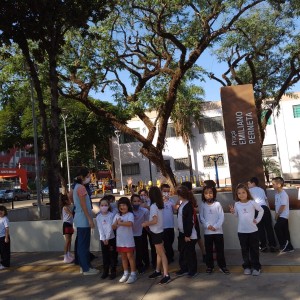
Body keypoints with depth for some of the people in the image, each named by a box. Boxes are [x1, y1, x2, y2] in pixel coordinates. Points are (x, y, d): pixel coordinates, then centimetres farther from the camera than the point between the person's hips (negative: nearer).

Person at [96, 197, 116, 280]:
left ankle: (113, 272, 13)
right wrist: (103, 239, -12)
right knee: (105, 256, 9)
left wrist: (107, 238, -15)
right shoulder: (98, 217, 0)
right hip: (102, 239, 2)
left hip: (111, 238, -2)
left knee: (112, 255, 4)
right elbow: (100, 229, -4)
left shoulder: (111, 215, -6)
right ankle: (105, 271, 20)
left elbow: (110, 227, -11)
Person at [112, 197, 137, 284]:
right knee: (123, 257, 14)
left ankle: (133, 274, 10)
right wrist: (116, 223, -16)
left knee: (130, 256, 1)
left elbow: (130, 223, -29)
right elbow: (113, 227, 5)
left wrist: (120, 223, -20)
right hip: (120, 240, 6)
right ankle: (126, 273, 25)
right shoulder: (117, 215, 7)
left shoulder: (130, 214, -11)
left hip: (128, 240, -6)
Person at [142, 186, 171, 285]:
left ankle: (166, 275, -1)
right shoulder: (159, 204, 5)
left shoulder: (153, 206, -20)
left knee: (161, 253, -5)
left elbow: (155, 220, -25)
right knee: (158, 252, 19)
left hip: (156, 232, -9)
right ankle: (158, 271, 32)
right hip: (158, 231, 9)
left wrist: (145, 224, -12)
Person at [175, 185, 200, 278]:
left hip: (190, 234, -9)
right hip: (182, 233, 9)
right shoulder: (182, 204, 8)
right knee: (182, 251, 15)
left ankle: (192, 270, 17)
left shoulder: (189, 205, -20)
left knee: (190, 252, 3)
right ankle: (184, 269, 27)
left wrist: (187, 235, -20)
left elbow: (190, 221, -21)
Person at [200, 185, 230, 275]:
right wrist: (207, 225, -14)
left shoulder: (217, 204, -4)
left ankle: (222, 266, 18)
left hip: (218, 231, -2)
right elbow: (201, 217, 0)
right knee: (208, 250, 10)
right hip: (207, 231, 2)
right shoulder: (203, 205, 1)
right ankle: (209, 266, 22)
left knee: (220, 249, 6)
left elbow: (221, 217, -7)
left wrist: (215, 226, -16)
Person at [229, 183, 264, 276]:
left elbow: (261, 210, 6)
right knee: (244, 250, 10)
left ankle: (256, 267, 18)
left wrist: (257, 220, -1)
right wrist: (233, 212, -9)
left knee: (254, 249, 7)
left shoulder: (252, 203, -7)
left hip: (253, 230, -2)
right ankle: (247, 267, 21)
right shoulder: (237, 204, -1)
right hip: (241, 231, 2)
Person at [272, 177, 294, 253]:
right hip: (280, 216, 9)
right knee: (285, 231, 11)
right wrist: (276, 214, 7)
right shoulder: (277, 193, 10)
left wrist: (277, 215, -13)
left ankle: (283, 243, -3)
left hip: (283, 215, -9)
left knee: (277, 227, -18)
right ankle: (289, 247, 18)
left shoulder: (283, 194, -17)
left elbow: (283, 206, -20)